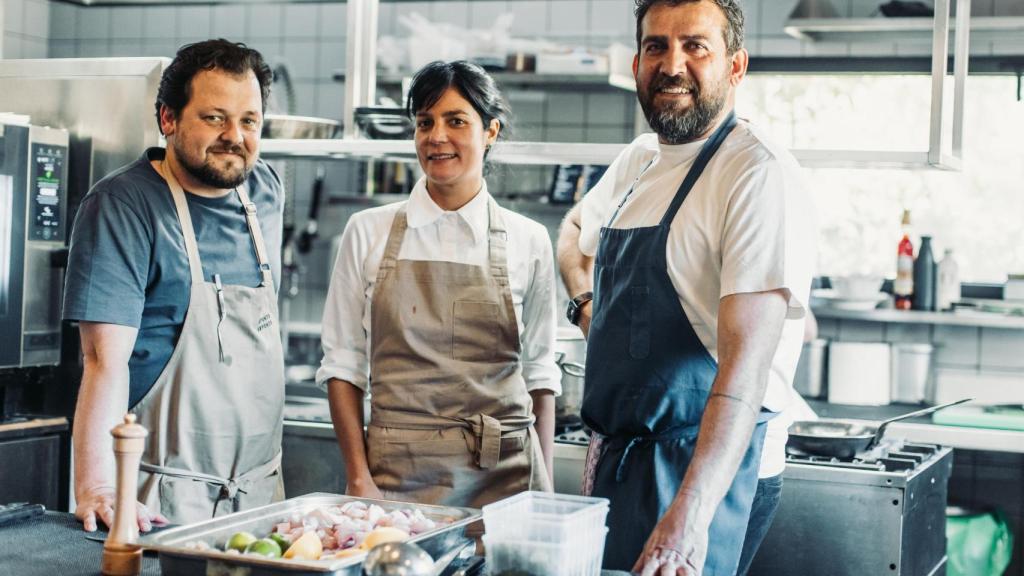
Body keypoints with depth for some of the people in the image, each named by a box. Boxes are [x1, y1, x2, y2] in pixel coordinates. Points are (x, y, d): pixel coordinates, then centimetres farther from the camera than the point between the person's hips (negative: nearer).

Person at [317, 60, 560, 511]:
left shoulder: (527, 241, 4)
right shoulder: (369, 232, 3)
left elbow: (540, 373, 8)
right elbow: (343, 364, 3)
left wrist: (543, 489, 4)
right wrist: (359, 479, -5)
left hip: (503, 475, 1)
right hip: (395, 474, 0)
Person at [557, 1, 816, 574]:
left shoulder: (761, 172, -16)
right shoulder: (639, 161, 9)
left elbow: (747, 364, -25)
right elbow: (575, 232, 32)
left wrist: (688, 516, -34)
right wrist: (588, 303, 11)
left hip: (707, 468, -7)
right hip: (616, 457, 8)